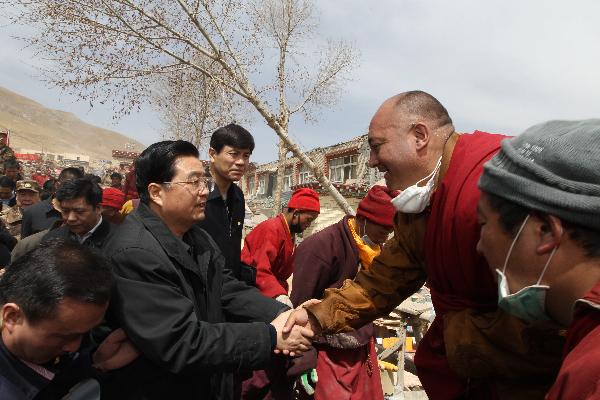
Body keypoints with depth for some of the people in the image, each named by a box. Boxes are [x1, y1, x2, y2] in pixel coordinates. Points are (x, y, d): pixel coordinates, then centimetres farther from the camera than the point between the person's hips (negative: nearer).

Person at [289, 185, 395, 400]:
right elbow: (300, 307, -19)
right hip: (328, 357, -7)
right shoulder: (320, 246, -21)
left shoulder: (373, 248, 4)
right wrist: (303, 364, -16)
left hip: (363, 352, 7)